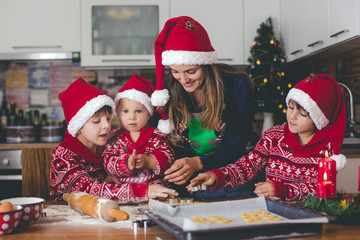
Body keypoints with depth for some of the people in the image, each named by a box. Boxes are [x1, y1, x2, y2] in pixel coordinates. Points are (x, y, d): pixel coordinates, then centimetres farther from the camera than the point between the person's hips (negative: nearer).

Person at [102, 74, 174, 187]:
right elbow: (108, 163, -2)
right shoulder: (115, 139, 9)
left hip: (155, 186, -1)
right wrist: (126, 163, -21)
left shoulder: (157, 136, 8)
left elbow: (168, 156, -3)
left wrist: (148, 162, -20)